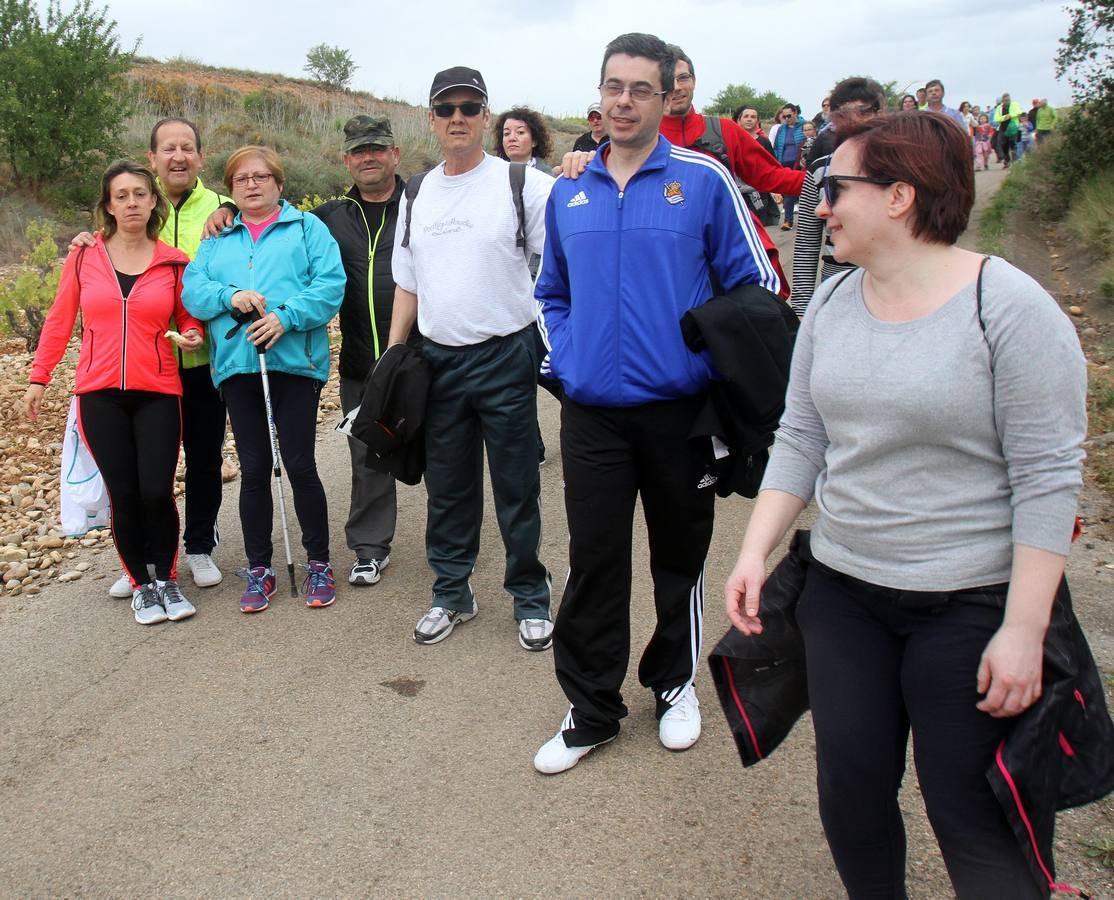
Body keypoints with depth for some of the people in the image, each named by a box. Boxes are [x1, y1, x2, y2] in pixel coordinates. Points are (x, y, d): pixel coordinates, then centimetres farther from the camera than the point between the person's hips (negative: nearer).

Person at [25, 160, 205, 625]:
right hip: (99, 395, 0)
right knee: (124, 496, 3)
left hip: (157, 394, 0)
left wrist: (192, 337, -8)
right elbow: (58, 321, 8)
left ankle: (168, 579, 16)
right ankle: (141, 585, 20)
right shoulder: (84, 258, 3)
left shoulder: (174, 262, 3)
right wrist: (39, 377, 6)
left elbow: (188, 320, 14)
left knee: (157, 492, -6)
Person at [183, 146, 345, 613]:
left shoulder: (306, 228, 8)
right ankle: (259, 569, 19)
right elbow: (192, 289, 7)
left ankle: (319, 564, 13)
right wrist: (230, 296, -13)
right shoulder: (217, 240, 19)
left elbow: (330, 284, -6)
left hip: (295, 361, -3)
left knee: (300, 465, -3)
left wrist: (286, 316, -18)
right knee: (253, 470, 8)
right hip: (236, 365, 3)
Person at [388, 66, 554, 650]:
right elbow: (406, 285, 15)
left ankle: (530, 599, 21)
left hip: (506, 357, -4)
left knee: (517, 489, 5)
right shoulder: (417, 196, 11)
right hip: (439, 360, 5)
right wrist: (392, 358, 10)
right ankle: (451, 594, 29)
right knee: (447, 487, 14)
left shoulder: (523, 184, -4)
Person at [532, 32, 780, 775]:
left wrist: (718, 367, -9)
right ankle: (592, 710, 21)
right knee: (594, 561, 6)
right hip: (592, 413, 2)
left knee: (680, 554, 13)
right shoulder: (568, 191, 8)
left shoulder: (704, 180, -4)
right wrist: (565, 361, 6)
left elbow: (756, 284, -1)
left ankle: (675, 683, 35)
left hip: (680, 408, -2)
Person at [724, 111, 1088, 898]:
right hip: (842, 594, 6)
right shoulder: (832, 304, 5)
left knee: (973, 817, 4)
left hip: (975, 605, -5)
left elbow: (1048, 476, -15)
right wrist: (756, 552, -3)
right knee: (850, 787, 12)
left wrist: (1024, 629, -17)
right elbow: (799, 440, 7)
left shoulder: (1007, 305, -13)